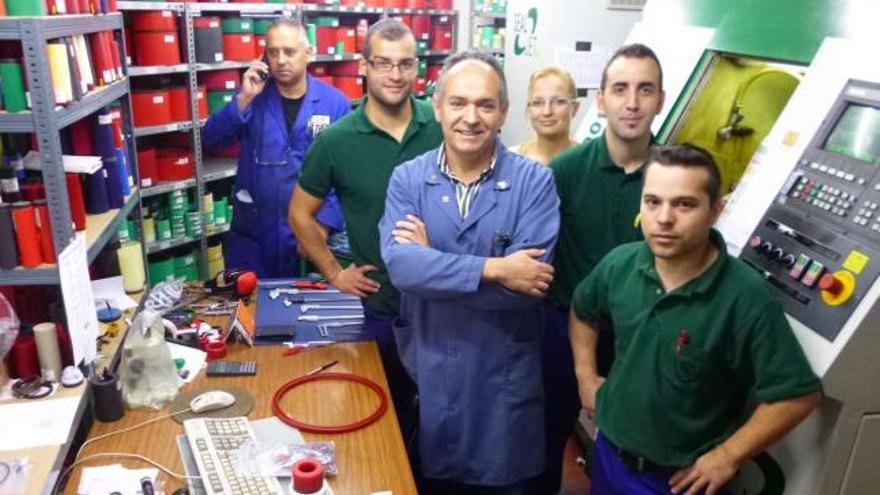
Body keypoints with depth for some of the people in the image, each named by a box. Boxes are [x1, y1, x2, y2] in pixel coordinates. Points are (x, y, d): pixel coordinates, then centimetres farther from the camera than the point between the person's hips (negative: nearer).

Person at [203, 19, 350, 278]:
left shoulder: (335, 102, -5)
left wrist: (325, 223, -14)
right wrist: (243, 99, -19)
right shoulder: (253, 95, 1)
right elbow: (212, 140, -7)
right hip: (252, 232, 2)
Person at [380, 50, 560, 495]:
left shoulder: (534, 181, -10)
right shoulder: (407, 179, -4)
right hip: (428, 373, 2)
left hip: (504, 378, -1)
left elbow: (529, 279, -21)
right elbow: (399, 264, -20)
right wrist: (492, 269, -25)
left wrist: (433, 263, -17)